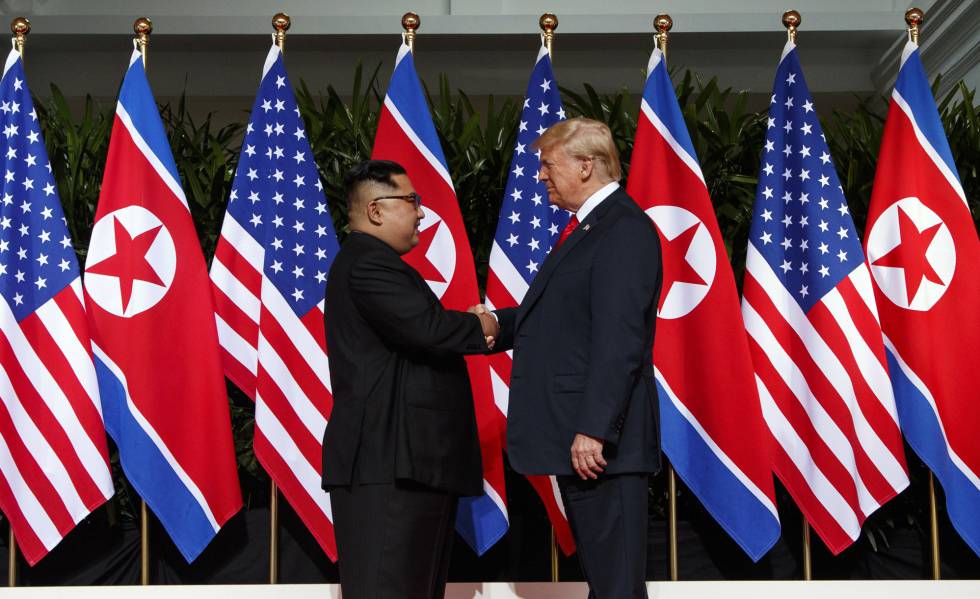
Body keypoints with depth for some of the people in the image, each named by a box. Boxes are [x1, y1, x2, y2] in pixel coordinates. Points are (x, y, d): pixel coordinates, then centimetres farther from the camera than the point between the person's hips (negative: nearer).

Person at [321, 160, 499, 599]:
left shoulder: (373, 262, 23)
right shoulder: (369, 265, -13)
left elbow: (418, 335, 18)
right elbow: (427, 328, -26)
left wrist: (470, 331, 1)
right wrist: (480, 327, -7)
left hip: (405, 462, 11)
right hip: (389, 466, -11)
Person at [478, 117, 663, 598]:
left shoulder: (624, 230, -14)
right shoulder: (586, 228, 18)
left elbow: (619, 339, -21)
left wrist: (593, 429, -25)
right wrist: (496, 323, 10)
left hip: (599, 440, -10)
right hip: (574, 437, 10)